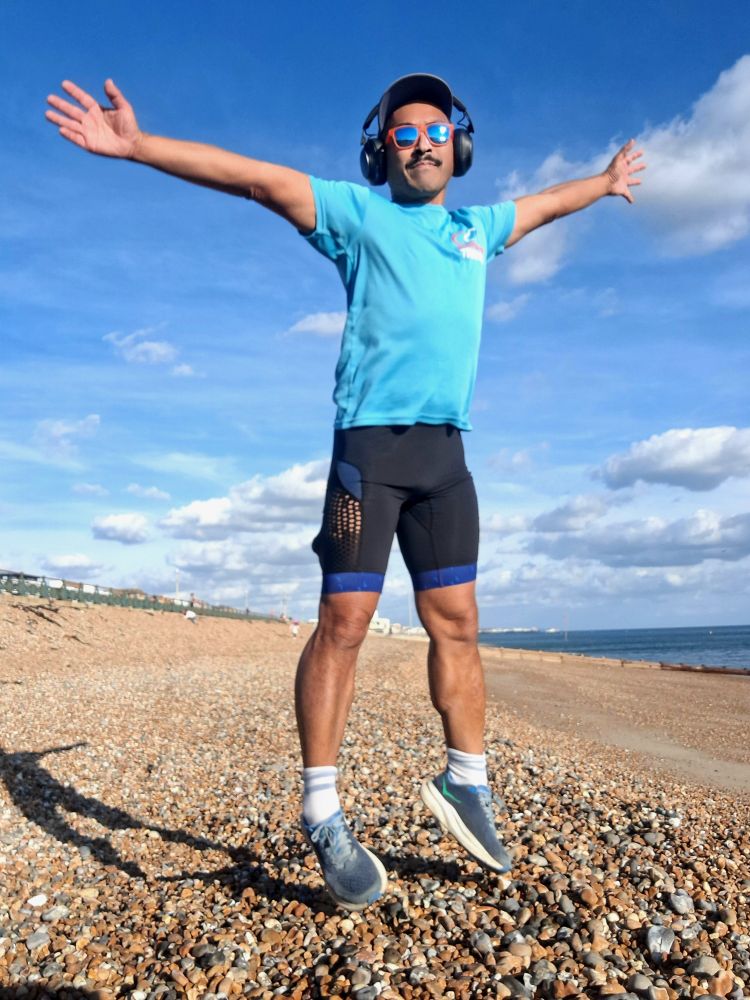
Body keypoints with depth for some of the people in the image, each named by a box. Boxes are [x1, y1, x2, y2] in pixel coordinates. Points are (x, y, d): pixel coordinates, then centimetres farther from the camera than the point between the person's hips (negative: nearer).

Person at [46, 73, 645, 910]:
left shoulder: (478, 227, 23)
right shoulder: (358, 213, 8)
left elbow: (544, 204, 42)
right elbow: (255, 178, -1)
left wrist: (606, 181, 58)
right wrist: (138, 146, -8)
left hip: (445, 448, 5)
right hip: (371, 439, -5)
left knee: (455, 621, 5)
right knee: (344, 621, -7)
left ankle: (466, 783, 19)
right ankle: (322, 815, 2)